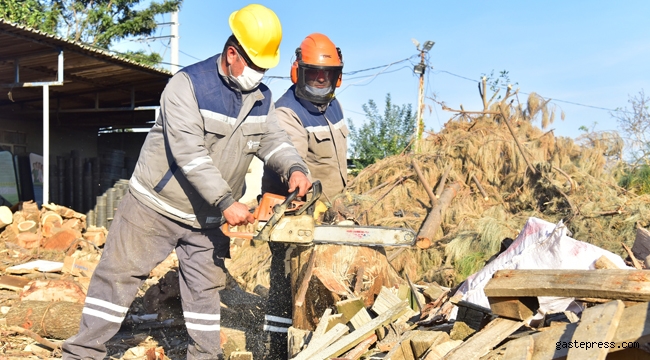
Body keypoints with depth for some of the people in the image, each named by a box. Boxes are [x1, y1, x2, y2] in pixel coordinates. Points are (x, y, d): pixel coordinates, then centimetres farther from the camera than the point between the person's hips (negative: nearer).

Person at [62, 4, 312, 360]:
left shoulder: (261, 97, 1)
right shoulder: (188, 84, -20)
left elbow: (272, 139, 3)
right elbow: (189, 153, -28)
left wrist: (294, 168, -19)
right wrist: (227, 202, -31)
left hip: (207, 216, 6)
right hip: (157, 205, -5)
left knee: (206, 286, 13)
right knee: (120, 274, 4)